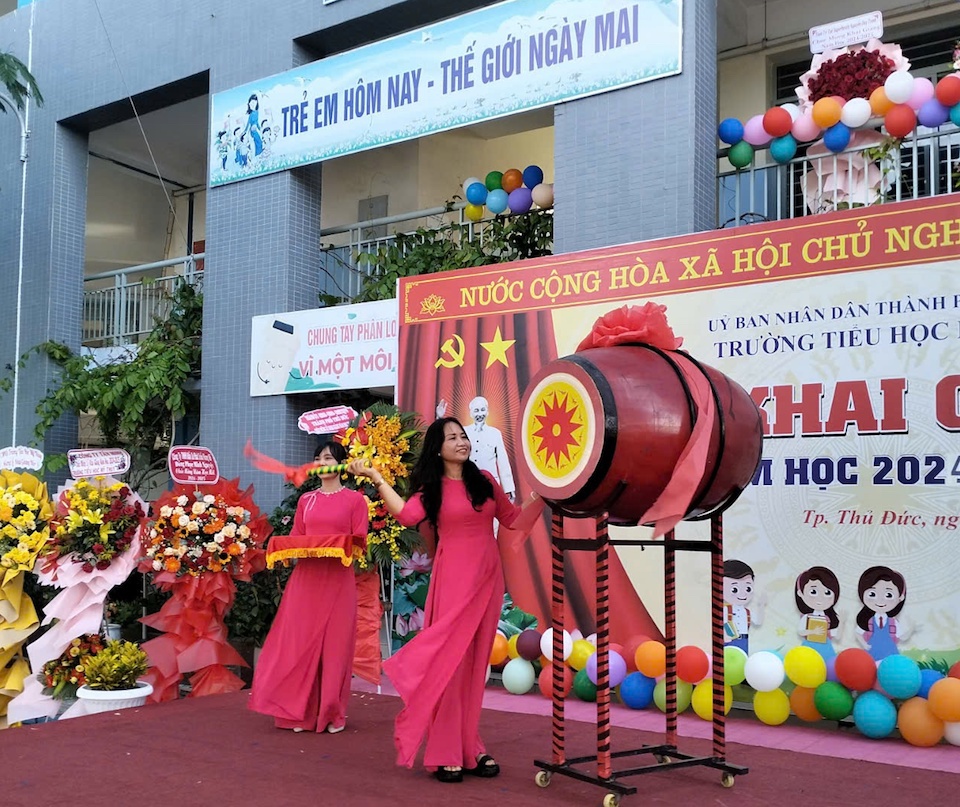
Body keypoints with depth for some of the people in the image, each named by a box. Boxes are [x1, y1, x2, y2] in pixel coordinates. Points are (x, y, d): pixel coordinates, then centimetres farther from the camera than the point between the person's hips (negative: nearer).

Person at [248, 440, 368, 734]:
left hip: (338, 580, -3)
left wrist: (342, 549, -20)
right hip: (305, 577, 3)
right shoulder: (306, 500, 14)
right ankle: (302, 712, 10)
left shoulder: (354, 499, 2)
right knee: (301, 642, 1)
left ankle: (332, 713, 12)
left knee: (335, 644, 1)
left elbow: (359, 544, -2)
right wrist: (286, 550, -6)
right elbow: (295, 538, 14)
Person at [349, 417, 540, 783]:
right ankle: (446, 754, 3)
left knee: (474, 664, 8)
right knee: (449, 660, -4)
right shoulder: (432, 488, 1)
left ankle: (469, 747, 16)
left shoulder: (485, 480, 10)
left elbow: (515, 520, 14)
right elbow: (407, 515, -18)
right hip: (454, 578, -3)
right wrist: (375, 477, -18)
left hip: (488, 578, 3)